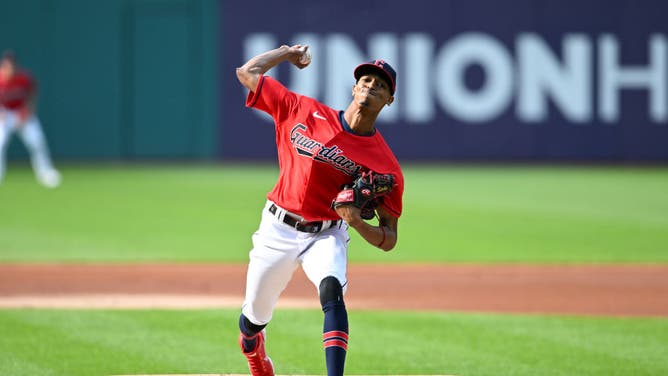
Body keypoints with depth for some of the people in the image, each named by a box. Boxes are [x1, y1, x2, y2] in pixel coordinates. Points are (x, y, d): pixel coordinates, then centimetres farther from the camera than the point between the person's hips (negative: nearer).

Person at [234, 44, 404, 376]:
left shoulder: (384, 164, -9)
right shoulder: (304, 111, -3)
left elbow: (388, 240, -8)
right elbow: (247, 73, 5)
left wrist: (358, 223, -28)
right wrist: (287, 52, 16)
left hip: (327, 236, -2)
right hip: (278, 229, 2)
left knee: (332, 290, -33)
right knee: (255, 316, 11)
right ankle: (252, 348, 50)